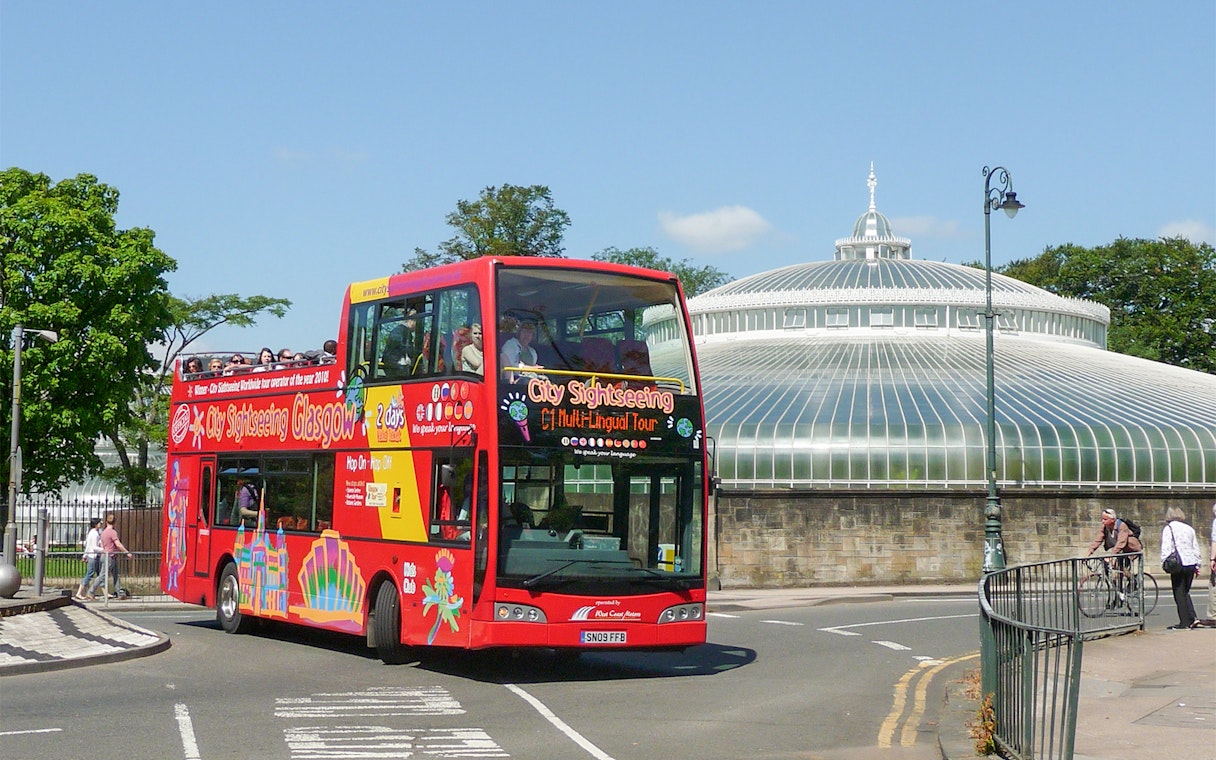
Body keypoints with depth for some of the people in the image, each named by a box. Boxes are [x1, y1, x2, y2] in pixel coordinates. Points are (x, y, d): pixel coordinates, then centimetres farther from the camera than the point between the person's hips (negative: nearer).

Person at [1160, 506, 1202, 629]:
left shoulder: (1168, 528, -3)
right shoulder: (1189, 529, 14)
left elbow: (1166, 548, -11)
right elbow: (1196, 548, 17)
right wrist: (1197, 566, 22)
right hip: (1191, 564, 6)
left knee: (1179, 594, 1)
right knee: (1185, 593, 17)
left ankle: (1184, 622, 1)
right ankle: (1192, 618, 6)